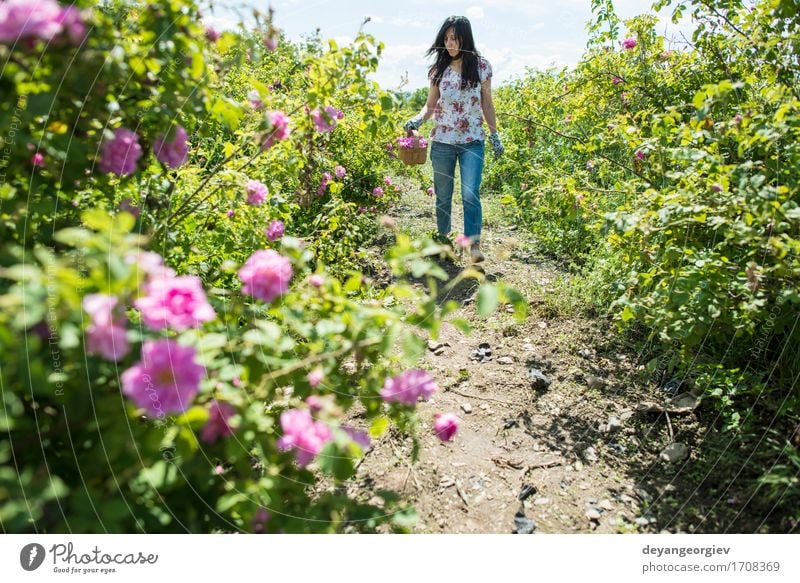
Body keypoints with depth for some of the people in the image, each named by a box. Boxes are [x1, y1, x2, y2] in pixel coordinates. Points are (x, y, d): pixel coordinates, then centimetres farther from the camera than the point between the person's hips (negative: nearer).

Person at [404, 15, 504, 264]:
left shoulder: (481, 66, 1)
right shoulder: (438, 70, 4)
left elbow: (487, 104, 8)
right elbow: (431, 105, 7)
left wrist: (495, 134, 6)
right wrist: (418, 119, -13)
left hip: (472, 142, -2)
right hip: (442, 141, 2)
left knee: (470, 194, -15)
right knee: (443, 195, 10)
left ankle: (474, 244, -14)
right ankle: (443, 239, 25)